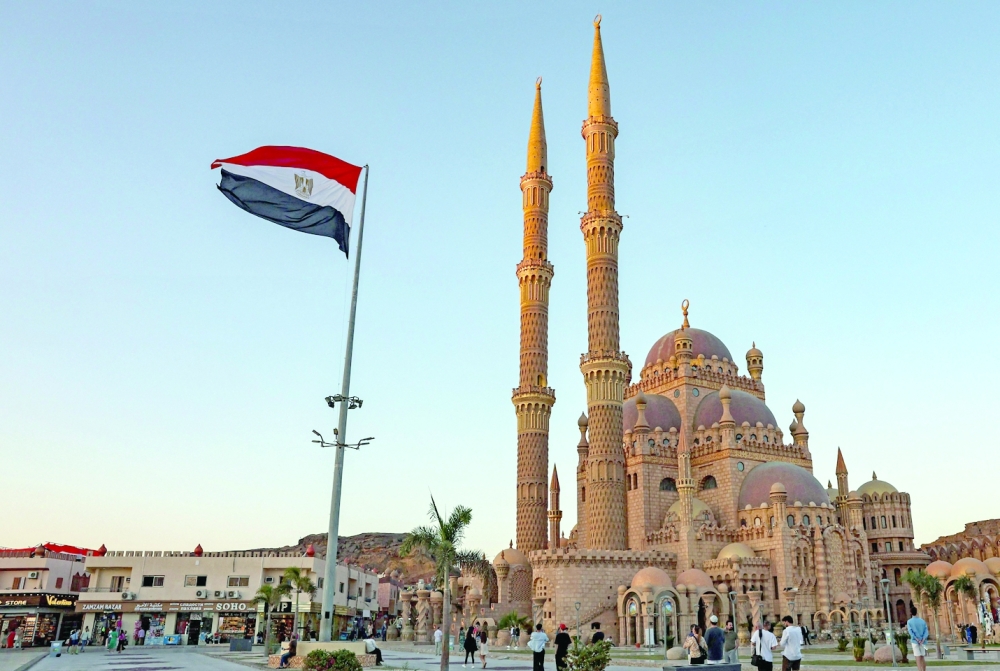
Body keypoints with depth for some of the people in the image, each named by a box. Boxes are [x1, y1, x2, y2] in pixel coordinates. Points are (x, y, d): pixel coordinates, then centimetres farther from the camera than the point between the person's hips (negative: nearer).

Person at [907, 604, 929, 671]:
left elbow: (910, 632, -12)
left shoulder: (909, 621, 0)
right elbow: (926, 632, -1)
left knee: (918, 659, -6)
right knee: (923, 658, 12)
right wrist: (923, 640, -11)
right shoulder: (923, 621, 8)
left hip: (915, 641, -3)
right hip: (923, 642, 3)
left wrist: (917, 640, -14)